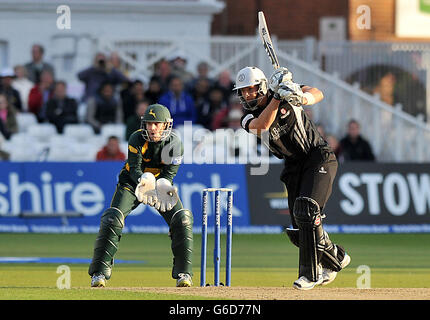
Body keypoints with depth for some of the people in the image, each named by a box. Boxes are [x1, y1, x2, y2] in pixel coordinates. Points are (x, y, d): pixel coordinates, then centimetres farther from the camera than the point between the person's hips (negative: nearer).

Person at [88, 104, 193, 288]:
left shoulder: (174, 144, -18)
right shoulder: (137, 139, -21)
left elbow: (169, 174, -18)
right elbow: (135, 169, -25)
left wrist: (162, 187, -40)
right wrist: (144, 182, -47)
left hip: (161, 183, 2)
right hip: (132, 182, -2)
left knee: (182, 219, -17)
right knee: (112, 219, -19)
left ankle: (183, 273, -6)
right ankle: (99, 273, -11)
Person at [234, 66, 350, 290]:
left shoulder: (286, 90, -7)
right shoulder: (248, 119, -2)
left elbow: (317, 94, -18)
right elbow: (262, 125, -25)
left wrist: (303, 98, -39)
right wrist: (277, 97, -31)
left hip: (318, 157, -5)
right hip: (293, 167, 5)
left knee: (305, 209, -24)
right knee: (298, 231, 2)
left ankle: (310, 273, -21)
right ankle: (336, 258, 29)